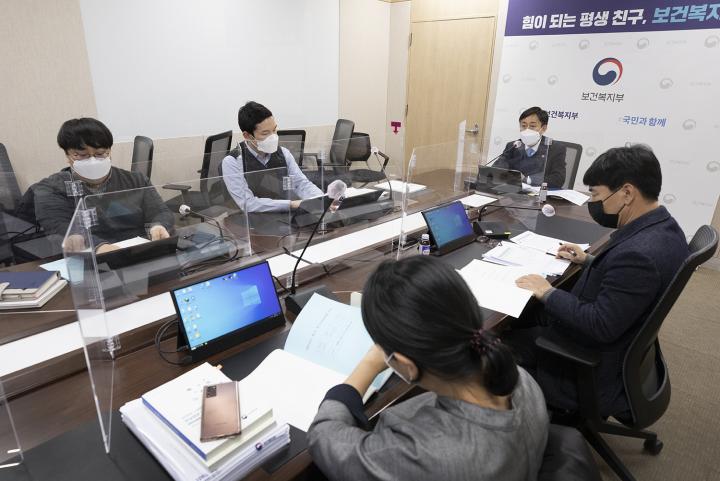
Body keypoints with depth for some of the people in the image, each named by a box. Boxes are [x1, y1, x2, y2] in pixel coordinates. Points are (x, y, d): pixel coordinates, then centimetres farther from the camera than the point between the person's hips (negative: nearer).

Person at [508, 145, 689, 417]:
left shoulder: (638, 252, -34)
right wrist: (589, 261, 9)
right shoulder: (662, 228, -2)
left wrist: (548, 294, -20)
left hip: (593, 370, -9)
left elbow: (600, 326, -30)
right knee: (521, 317, 16)